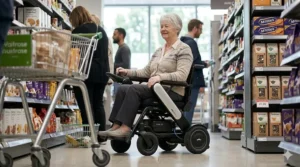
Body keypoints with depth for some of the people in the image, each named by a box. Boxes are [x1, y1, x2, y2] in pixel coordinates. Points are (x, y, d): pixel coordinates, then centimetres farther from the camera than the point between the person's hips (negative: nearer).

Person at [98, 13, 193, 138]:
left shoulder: (184, 49, -4)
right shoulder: (159, 51, 21)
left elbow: (182, 75, -18)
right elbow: (146, 72, 20)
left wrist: (160, 77, -32)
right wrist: (127, 72, 4)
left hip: (173, 91, -7)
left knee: (133, 89, -27)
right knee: (122, 89, -15)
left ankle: (125, 128, -29)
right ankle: (116, 126, -22)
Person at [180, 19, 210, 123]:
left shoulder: (182, 42, 17)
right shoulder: (192, 42, -13)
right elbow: (194, 64, -21)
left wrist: (202, 63, 19)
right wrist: (205, 64, -4)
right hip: (192, 83, -9)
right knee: (189, 110, -7)